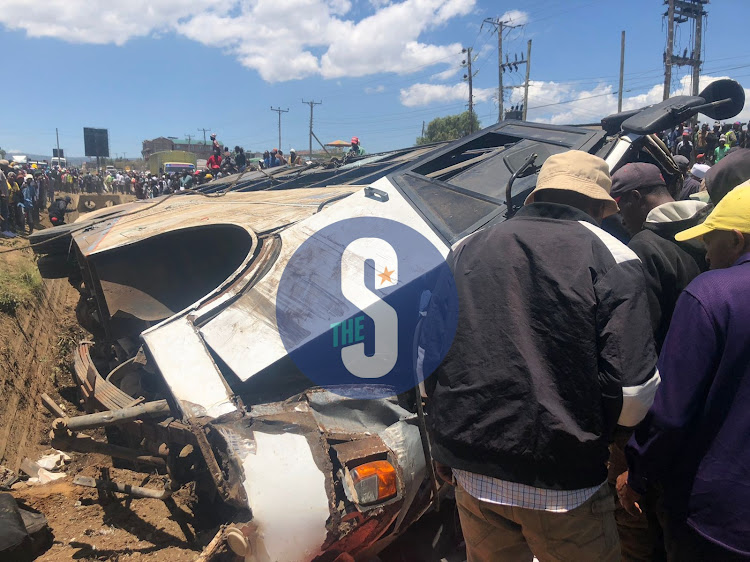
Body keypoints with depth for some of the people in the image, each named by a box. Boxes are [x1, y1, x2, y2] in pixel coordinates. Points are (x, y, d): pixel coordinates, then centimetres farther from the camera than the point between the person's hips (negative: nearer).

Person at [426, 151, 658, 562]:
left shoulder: (466, 250, 4)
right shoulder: (611, 259, -8)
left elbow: (426, 354, 6)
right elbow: (632, 394, -16)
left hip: (471, 472, 4)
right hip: (563, 484, -3)